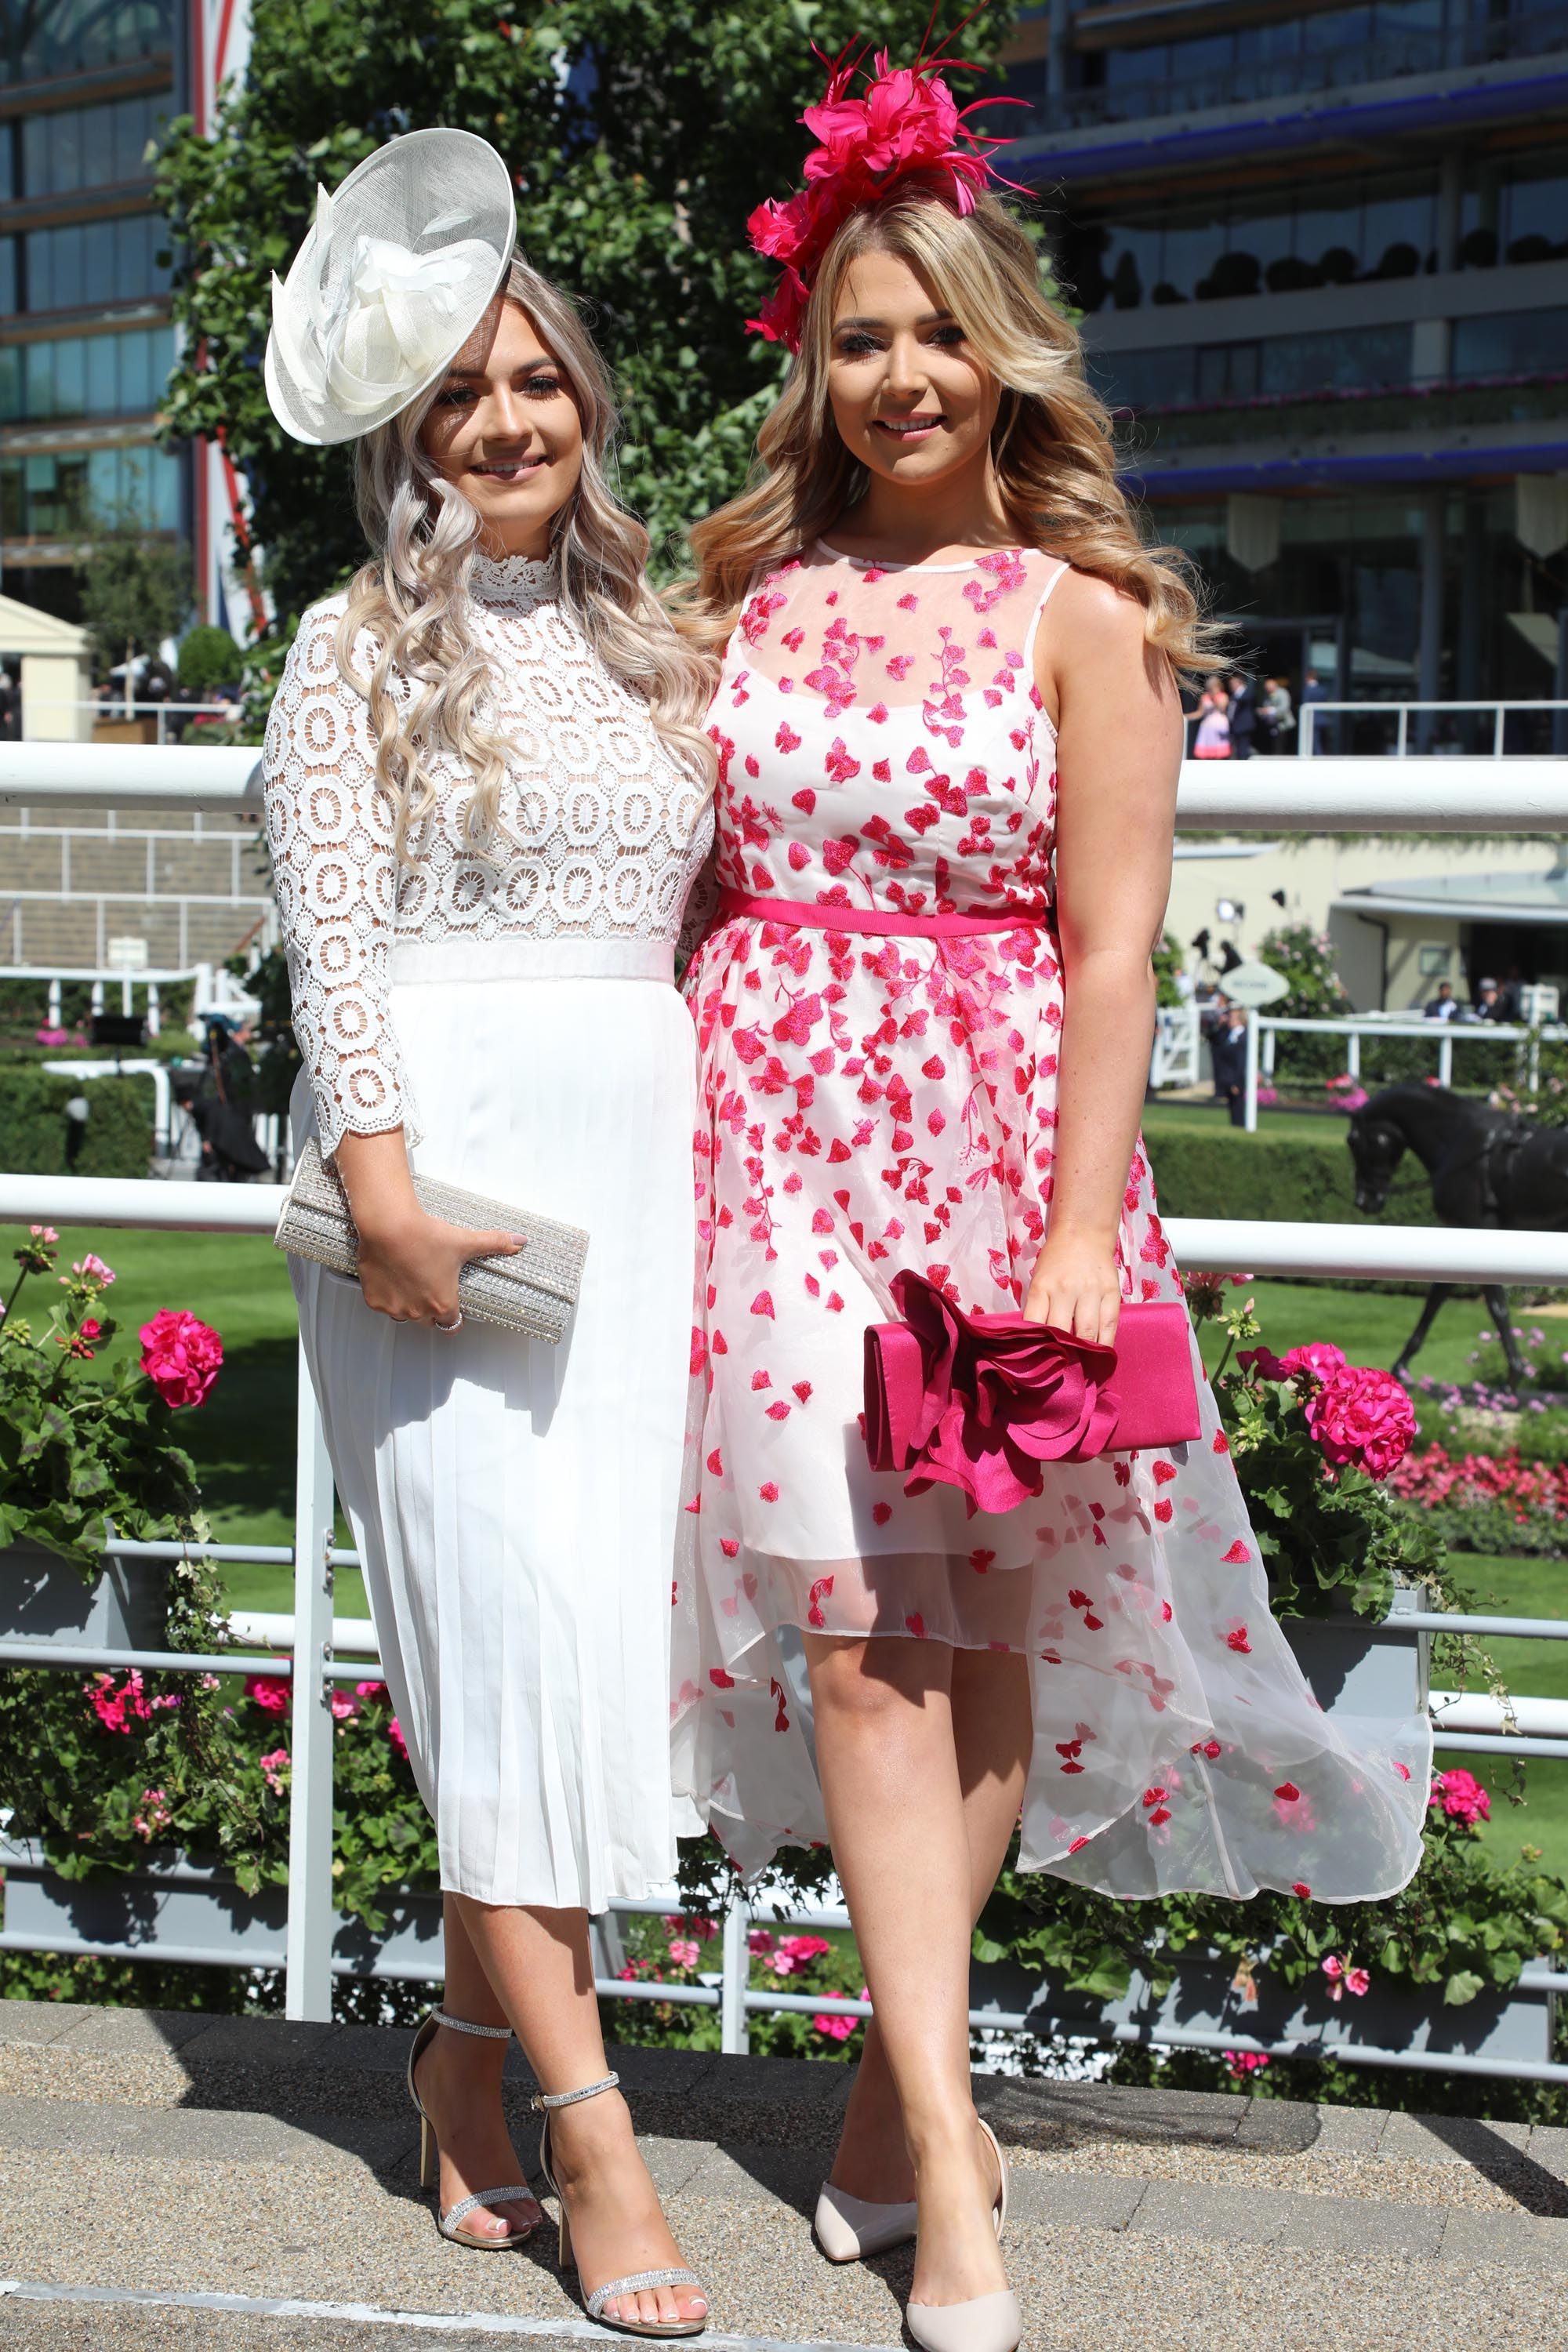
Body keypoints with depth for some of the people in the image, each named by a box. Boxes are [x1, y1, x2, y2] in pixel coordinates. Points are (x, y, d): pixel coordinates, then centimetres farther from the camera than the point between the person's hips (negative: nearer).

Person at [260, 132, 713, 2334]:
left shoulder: (650, 651, 18)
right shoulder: (366, 644, 3)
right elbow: (332, 928, -6)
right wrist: (380, 1174, -16)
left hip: (635, 1155, 5)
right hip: (448, 1134, -5)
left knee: (595, 1603, 1)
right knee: (511, 1595, -9)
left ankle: (471, 2035, 17)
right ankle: (587, 2116, -6)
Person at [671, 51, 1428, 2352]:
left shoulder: (1081, 612, 1)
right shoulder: (756, 591, 11)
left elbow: (1110, 951, -5)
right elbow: (699, 888, 13)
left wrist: (1079, 1233, -12)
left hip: (996, 1128, -2)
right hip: (773, 1127, 2)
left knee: (970, 1618, 4)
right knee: (850, 1622, -6)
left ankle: (897, 2086, 21)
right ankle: (949, 2159, -4)